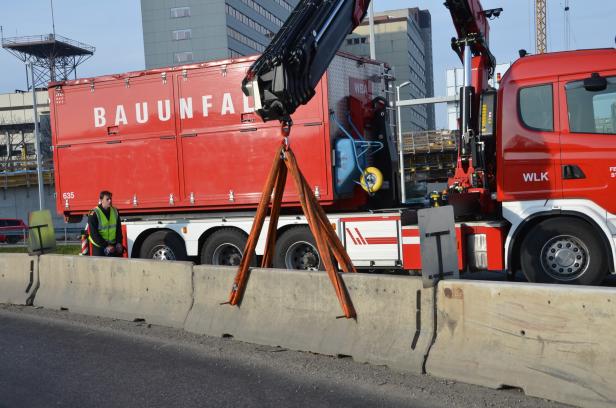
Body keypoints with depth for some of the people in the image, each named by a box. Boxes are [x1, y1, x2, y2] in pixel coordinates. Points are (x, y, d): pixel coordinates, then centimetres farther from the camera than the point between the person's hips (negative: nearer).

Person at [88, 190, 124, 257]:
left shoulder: (115, 211, 5)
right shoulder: (94, 214, -11)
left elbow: (119, 229, 10)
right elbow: (94, 234, -14)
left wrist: (119, 243, -3)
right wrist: (106, 246, -17)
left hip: (113, 246, 4)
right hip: (99, 247, -4)